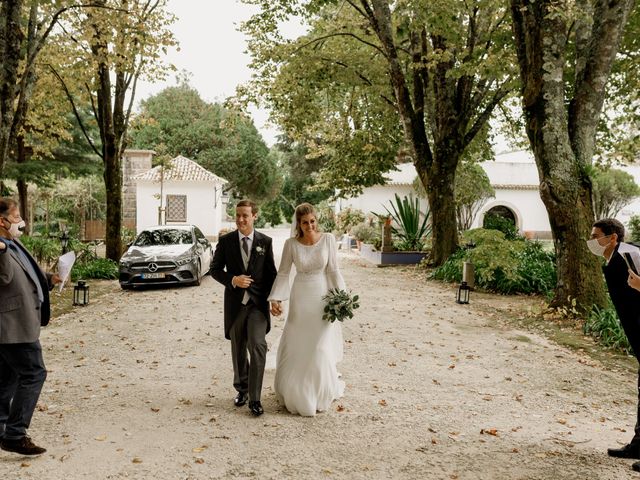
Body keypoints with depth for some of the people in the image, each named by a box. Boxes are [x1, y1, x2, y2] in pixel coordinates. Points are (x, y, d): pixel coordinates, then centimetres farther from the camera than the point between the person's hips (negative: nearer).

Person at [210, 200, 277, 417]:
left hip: (258, 303, -1)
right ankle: (241, 389, 32)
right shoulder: (225, 241, 0)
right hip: (235, 303, 2)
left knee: (257, 346, -15)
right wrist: (232, 280, -15)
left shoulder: (265, 241, 1)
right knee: (238, 349, 13)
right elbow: (215, 269, 3)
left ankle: (254, 398, -8)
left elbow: (271, 273, 6)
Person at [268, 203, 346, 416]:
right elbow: (282, 274, -4)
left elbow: (333, 271, -4)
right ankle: (298, 393, 29)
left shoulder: (328, 239, -8)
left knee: (321, 348, 2)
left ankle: (321, 393, 26)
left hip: (323, 297, -1)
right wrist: (276, 299, -14)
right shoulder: (291, 244, -8)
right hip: (300, 298, 1)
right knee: (296, 348, 8)